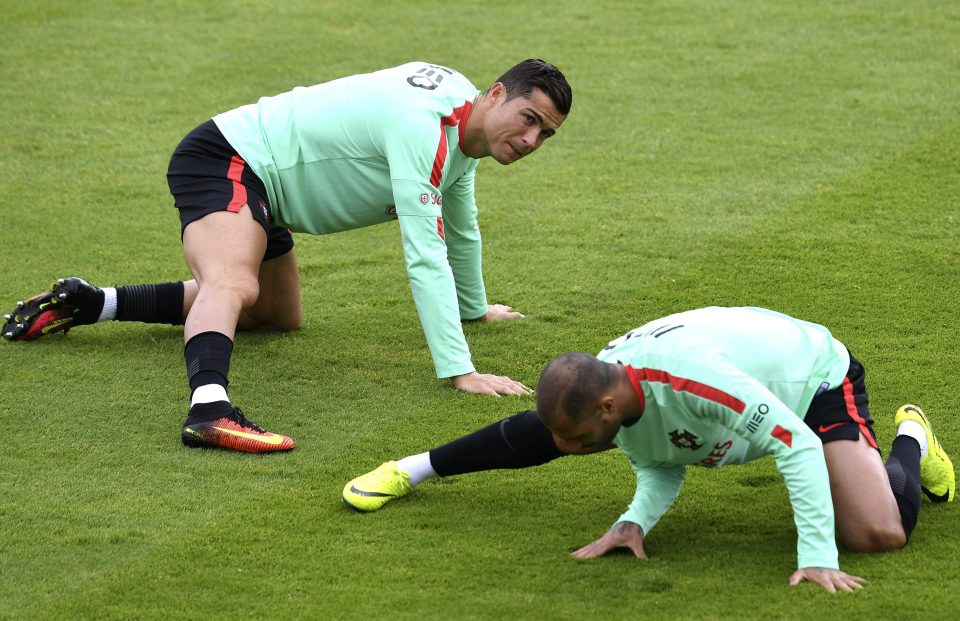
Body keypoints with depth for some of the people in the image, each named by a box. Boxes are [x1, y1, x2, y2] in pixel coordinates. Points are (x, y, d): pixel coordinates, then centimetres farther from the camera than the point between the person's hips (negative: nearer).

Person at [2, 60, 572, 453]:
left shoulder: (464, 121, 3)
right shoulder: (423, 125, -28)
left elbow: (460, 226, 25)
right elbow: (425, 255, -34)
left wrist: (473, 305, 40)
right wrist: (460, 372, -36)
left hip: (264, 187, 11)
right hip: (224, 160, -11)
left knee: (278, 317, 27)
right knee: (233, 284, -38)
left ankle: (90, 303, 26)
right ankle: (209, 407, -64)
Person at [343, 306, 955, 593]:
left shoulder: (692, 374, -47)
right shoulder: (597, 390, -24)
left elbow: (797, 444, -43)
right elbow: (660, 466, -8)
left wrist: (817, 557, -46)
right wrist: (637, 520, -27)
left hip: (815, 379, -6)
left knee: (881, 533, -25)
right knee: (540, 430, 5)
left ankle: (911, 437, 9)